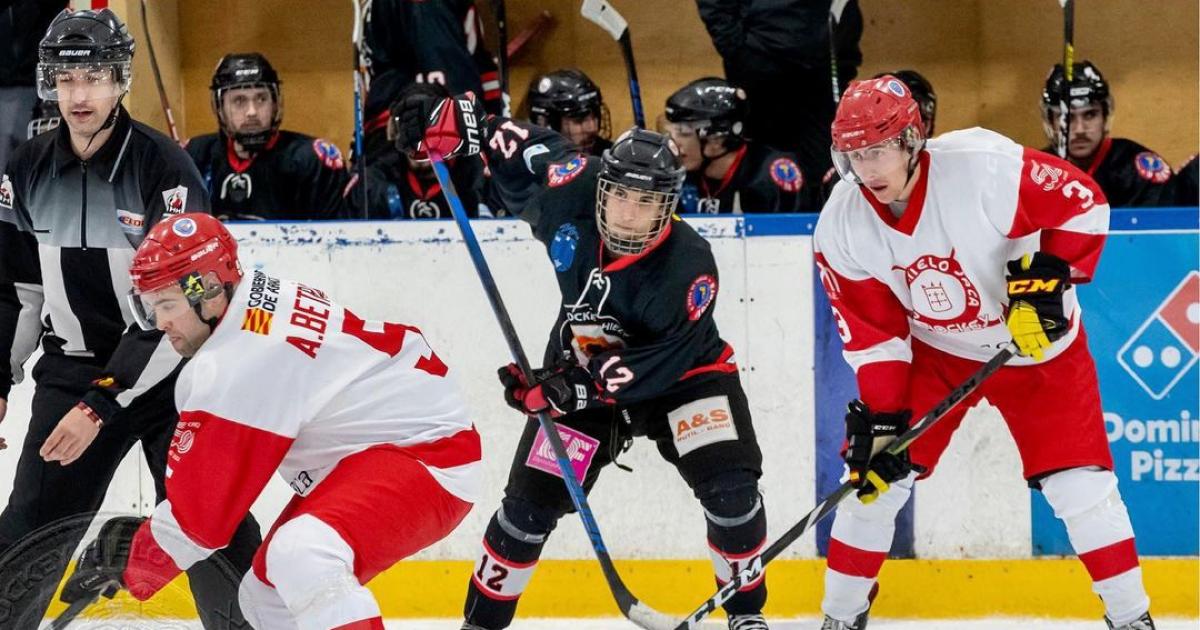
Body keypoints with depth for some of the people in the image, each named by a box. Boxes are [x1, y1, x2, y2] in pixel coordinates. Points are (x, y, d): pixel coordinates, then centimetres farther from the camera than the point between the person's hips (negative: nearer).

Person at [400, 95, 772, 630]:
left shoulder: (688, 265, -32)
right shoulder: (571, 192, -23)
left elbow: (658, 362, -31)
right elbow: (524, 147, -3)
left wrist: (575, 389, -39)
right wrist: (456, 123, -15)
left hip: (682, 371, -3)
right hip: (581, 364, 3)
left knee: (729, 488, -20)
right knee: (531, 500, -3)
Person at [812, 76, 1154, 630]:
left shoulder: (984, 167, -30)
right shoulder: (842, 228, -16)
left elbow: (1083, 202, -20)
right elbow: (870, 333, -9)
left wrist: (1046, 279, -27)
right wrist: (881, 418, -15)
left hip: (1036, 339, -3)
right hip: (934, 351, 3)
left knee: (1080, 486, -8)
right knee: (877, 475, -2)